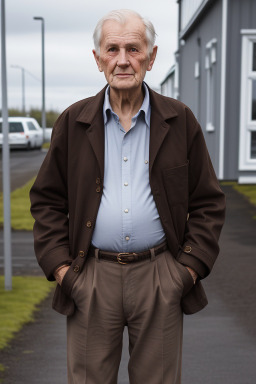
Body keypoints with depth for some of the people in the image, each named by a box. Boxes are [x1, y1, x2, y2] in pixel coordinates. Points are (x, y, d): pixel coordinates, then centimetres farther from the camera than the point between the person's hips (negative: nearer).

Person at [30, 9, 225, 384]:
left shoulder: (181, 121, 4)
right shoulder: (73, 122, 5)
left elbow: (208, 202, 6)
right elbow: (47, 201, 8)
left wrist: (190, 267, -3)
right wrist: (59, 266, -1)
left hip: (160, 278, 0)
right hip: (91, 276, 1)